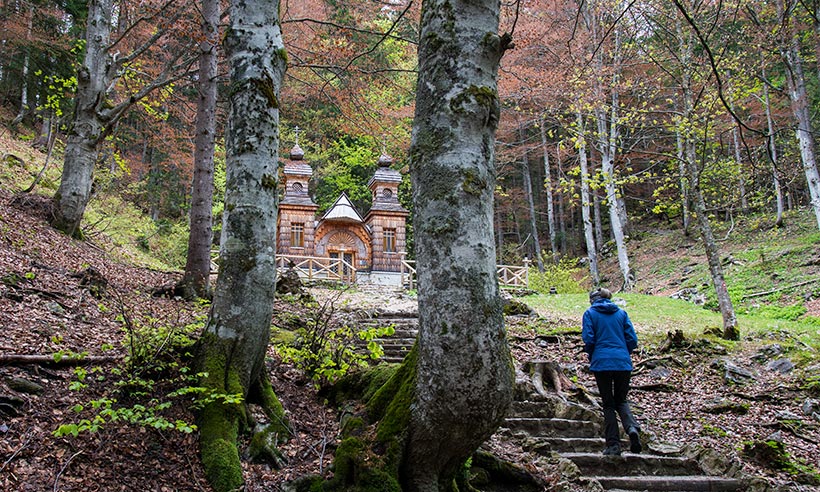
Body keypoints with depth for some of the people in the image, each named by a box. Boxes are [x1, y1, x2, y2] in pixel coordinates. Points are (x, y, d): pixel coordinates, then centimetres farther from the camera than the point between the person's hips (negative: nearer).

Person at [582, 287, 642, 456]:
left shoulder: (590, 313, 3)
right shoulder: (621, 313, 11)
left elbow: (588, 339, -5)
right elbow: (632, 339, 5)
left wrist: (591, 355, 14)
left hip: (601, 363, -2)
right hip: (623, 362, 2)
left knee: (608, 403, 8)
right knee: (621, 400, 16)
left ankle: (613, 445, 3)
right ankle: (632, 427, -12)